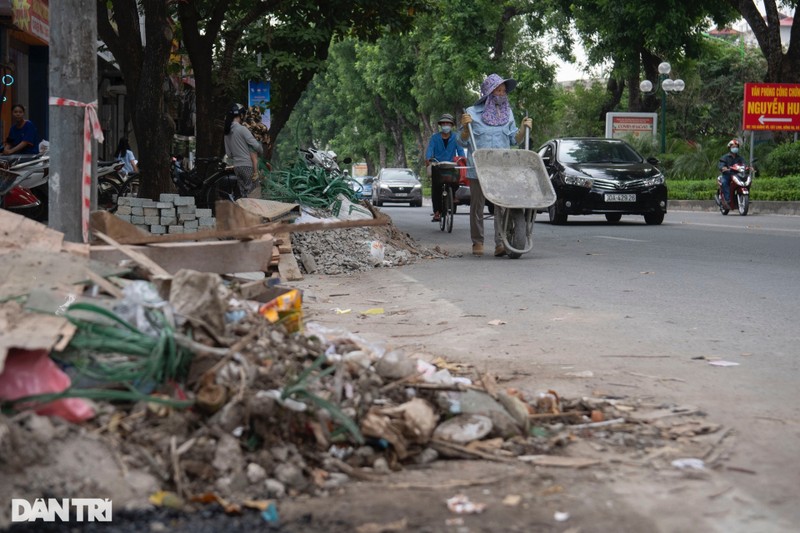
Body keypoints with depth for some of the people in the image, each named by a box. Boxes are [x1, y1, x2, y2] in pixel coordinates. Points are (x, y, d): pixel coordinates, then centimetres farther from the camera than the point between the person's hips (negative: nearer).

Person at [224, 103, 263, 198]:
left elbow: (228, 153, 15)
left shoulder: (227, 132, 11)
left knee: (243, 195, 10)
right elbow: (255, 145, -15)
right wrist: (261, 150, 5)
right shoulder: (242, 129, -12)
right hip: (248, 165, -7)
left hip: (237, 166, 7)